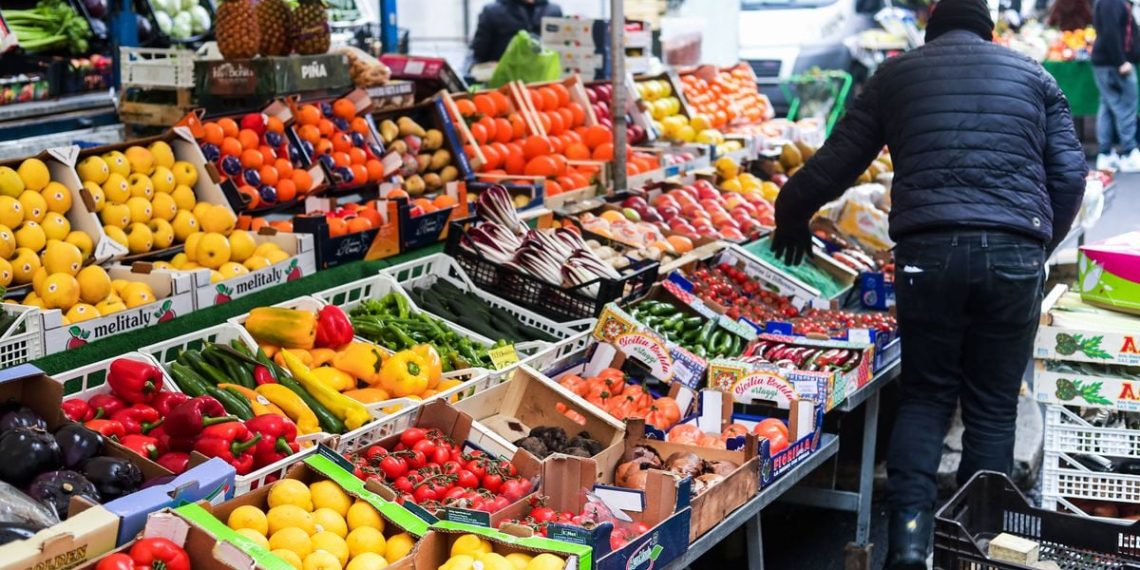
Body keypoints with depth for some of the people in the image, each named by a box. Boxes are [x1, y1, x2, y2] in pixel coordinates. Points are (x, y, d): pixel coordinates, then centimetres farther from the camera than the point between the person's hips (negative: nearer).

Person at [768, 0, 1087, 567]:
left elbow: (836, 163, 15)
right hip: (1016, 253, 1)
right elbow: (1069, 173, 12)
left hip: (928, 248, 0)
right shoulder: (1032, 74, 19)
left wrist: (791, 212, 32)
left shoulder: (896, 73, 16)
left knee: (925, 394, 13)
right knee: (993, 406, 12)